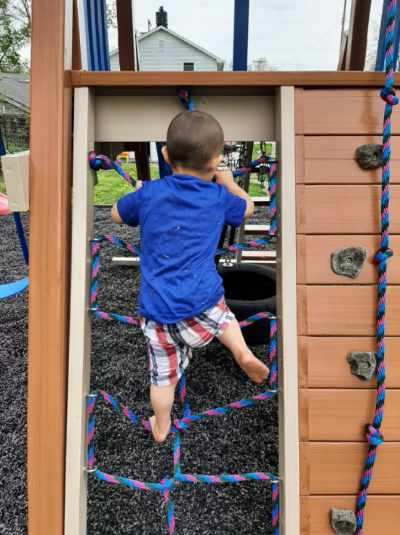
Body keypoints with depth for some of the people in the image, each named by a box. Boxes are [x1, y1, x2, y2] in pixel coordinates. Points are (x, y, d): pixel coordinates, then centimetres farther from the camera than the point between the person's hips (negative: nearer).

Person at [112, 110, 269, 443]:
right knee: (221, 315, 35)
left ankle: (162, 428, 40)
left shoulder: (150, 193, 1)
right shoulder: (218, 198, 2)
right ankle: (243, 353, 13)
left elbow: (117, 214, 20)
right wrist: (228, 182, 38)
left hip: (157, 311, 1)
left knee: (164, 375, 19)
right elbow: (247, 207, 25)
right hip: (202, 302, 0)